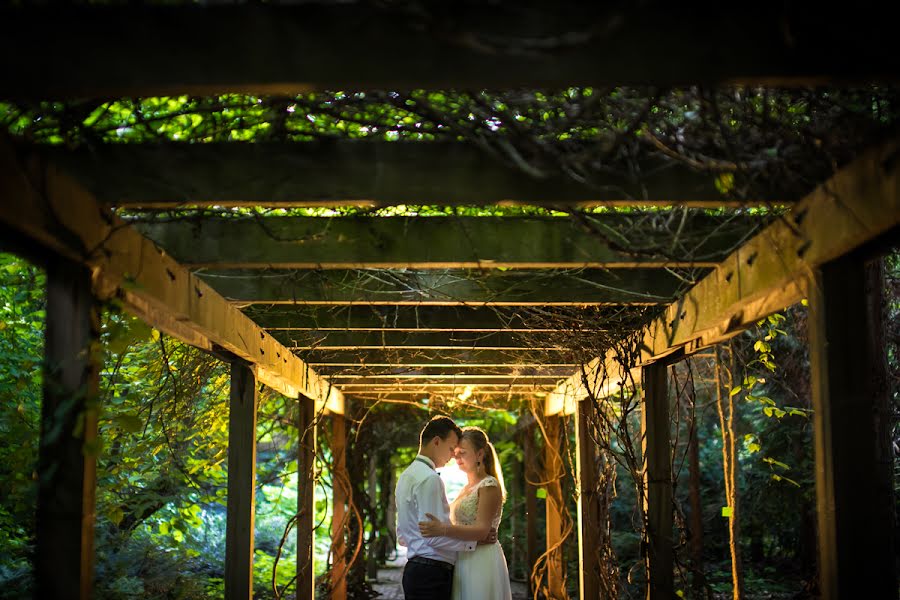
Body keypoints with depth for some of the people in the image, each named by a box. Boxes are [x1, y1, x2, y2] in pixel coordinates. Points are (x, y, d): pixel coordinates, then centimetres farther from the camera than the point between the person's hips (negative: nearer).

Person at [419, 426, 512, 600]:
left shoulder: (489, 485, -9)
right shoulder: (465, 489, 17)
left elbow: (482, 530, -21)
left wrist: (444, 530, -34)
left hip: (482, 561, -8)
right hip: (462, 561, 8)